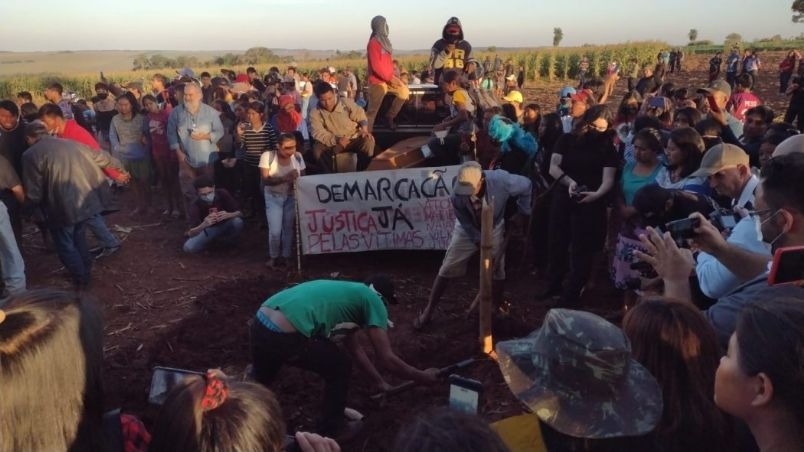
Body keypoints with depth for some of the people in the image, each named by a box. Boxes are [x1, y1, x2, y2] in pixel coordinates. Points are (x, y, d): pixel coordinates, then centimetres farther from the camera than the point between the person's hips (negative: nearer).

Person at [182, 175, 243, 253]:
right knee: (188, 247, -23)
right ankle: (214, 240, 5)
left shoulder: (222, 194, -24)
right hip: (210, 229, 0)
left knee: (237, 221, -34)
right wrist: (203, 225, -49)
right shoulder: (196, 205, -24)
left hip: (226, 225, 0)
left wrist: (228, 215, -43)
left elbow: (239, 213, -20)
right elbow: (191, 233, -28)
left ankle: (229, 241, -2)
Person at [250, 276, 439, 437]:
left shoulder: (350, 293, 30)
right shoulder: (373, 300, 5)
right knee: (341, 368, 15)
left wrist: (380, 381, 45)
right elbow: (386, 358, 4)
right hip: (285, 336, -8)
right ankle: (331, 429, 32)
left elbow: (355, 348, 38)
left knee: (261, 379, 36)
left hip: (260, 324, 9)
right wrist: (423, 376, 19)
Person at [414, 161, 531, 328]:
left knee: (497, 270, 5)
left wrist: (523, 213, -10)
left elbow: (526, 185, -17)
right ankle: (428, 310, 10)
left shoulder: (500, 180, -37)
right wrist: (480, 241, -18)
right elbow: (466, 223, -18)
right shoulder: (457, 195, -33)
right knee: (447, 269, -1)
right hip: (468, 230, 0)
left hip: (494, 229, 1)